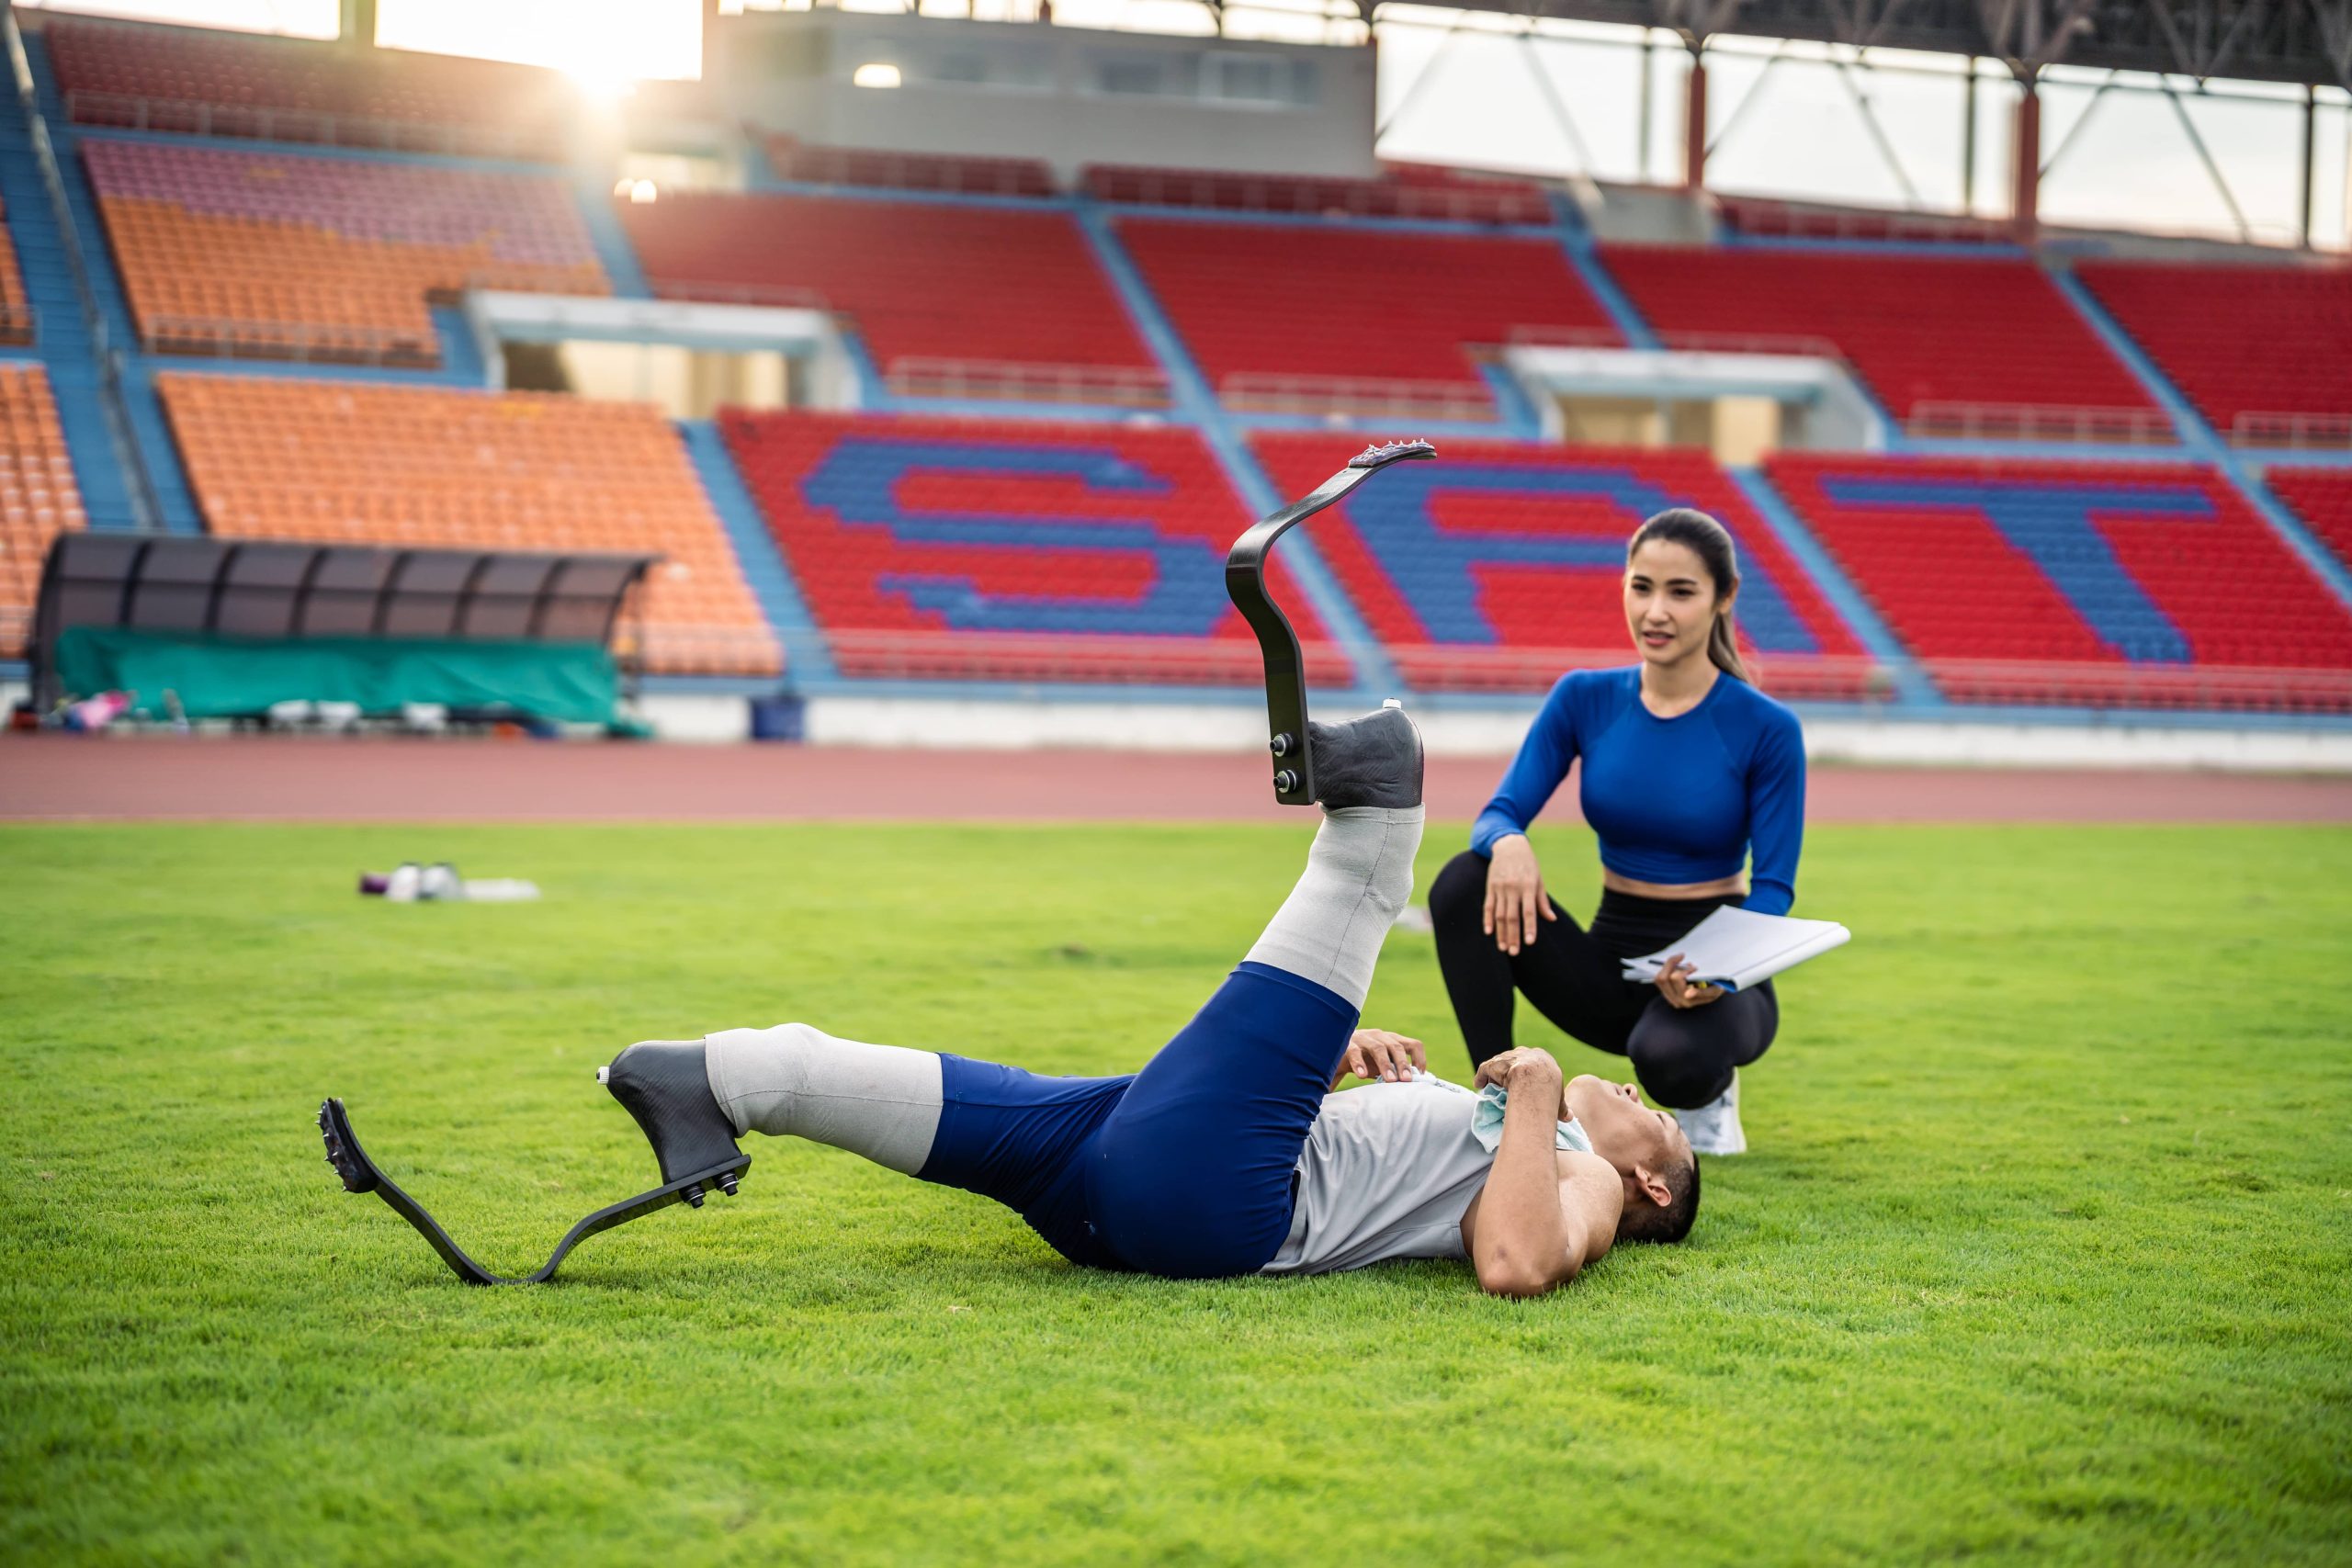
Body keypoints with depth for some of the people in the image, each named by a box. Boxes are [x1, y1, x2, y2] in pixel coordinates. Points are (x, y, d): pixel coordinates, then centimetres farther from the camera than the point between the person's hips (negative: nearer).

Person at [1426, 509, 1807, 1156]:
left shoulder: (1766, 729, -12)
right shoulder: (1585, 699, -2)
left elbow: (1774, 887, -11)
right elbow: (1499, 814, -8)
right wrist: (1508, 844, -34)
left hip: (1710, 974, -3)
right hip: (1610, 961, 3)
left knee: (1672, 1056, -39)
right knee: (1466, 882, -24)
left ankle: (1709, 1089, 1)